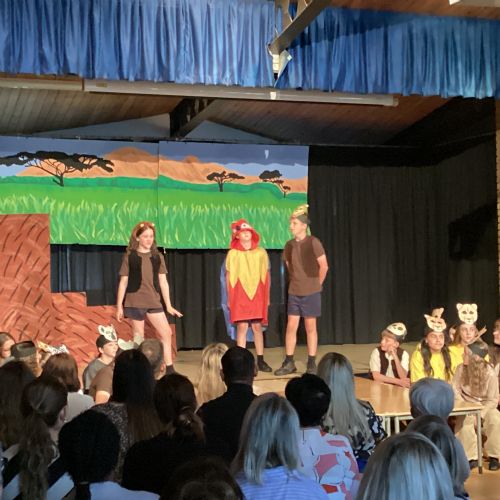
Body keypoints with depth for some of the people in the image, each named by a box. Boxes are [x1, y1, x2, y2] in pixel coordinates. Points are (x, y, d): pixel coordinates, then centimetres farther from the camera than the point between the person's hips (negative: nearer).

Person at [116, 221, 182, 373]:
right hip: (135, 301, -3)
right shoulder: (130, 257, 1)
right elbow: (123, 282, 1)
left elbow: (163, 282, 8)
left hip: (154, 301, 3)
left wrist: (168, 305, 4)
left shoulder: (157, 257, 9)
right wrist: (119, 306, -2)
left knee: (166, 333, -4)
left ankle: (170, 370, 3)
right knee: (138, 338, 2)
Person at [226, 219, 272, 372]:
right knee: (242, 327, -5)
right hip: (240, 296, -2)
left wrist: (267, 296, 9)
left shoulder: (261, 252, 7)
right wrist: (229, 298, 2)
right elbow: (228, 276, 5)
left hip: (258, 295, 2)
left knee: (258, 327, 4)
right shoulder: (233, 253, 2)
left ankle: (260, 360, 13)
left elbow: (267, 275, 11)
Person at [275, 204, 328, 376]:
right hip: (294, 292, 5)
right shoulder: (289, 245, 3)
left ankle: (311, 364, 11)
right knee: (291, 326, 3)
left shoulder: (313, 243, -13)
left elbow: (324, 266, -9)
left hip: (310, 293, -4)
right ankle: (289, 363, 11)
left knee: (310, 327, 2)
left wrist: (317, 284, 0)